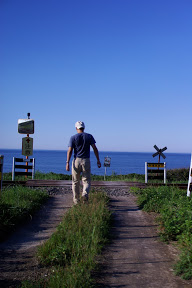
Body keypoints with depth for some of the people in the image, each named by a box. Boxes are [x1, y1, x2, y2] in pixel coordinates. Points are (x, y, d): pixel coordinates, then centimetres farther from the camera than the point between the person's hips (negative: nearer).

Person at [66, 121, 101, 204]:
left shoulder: (73, 138, 0)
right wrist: (98, 160, 2)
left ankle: (76, 200, 14)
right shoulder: (89, 136, 4)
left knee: (75, 182, 11)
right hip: (86, 161, 0)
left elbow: (70, 151, -8)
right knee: (86, 181, 8)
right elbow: (95, 148, -2)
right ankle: (85, 193, -20)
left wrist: (67, 163, -11)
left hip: (76, 161, 0)